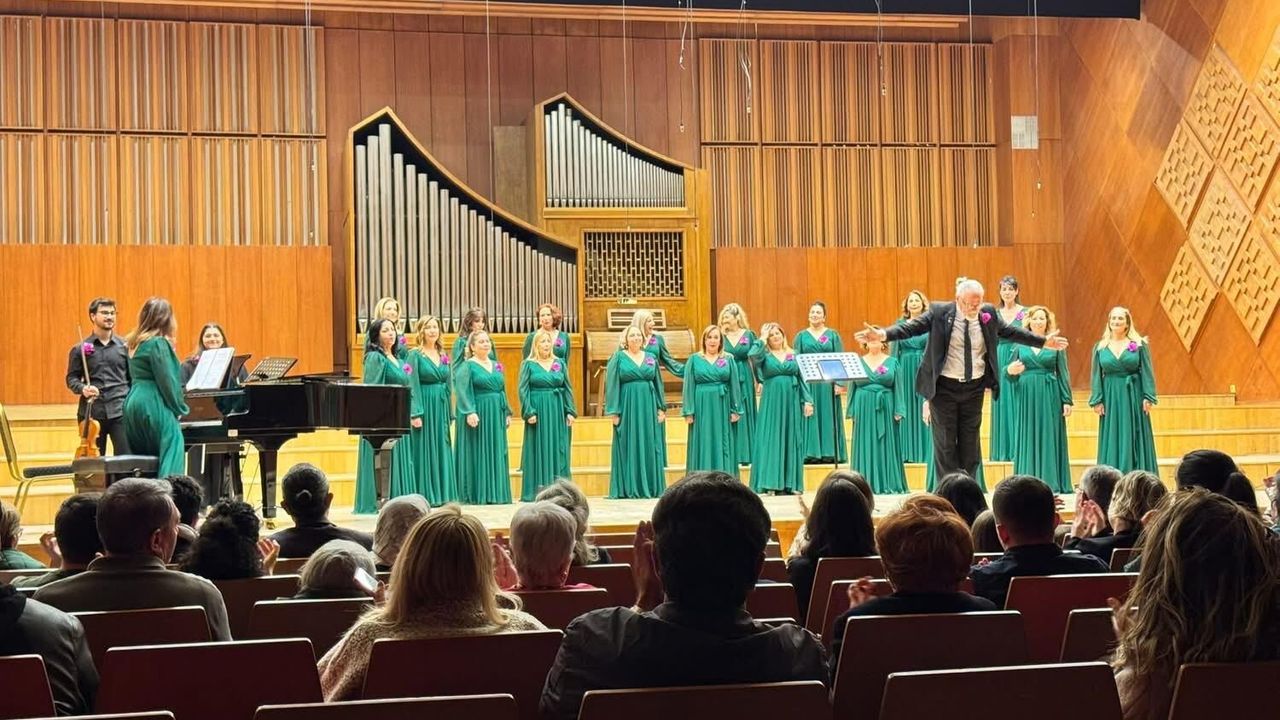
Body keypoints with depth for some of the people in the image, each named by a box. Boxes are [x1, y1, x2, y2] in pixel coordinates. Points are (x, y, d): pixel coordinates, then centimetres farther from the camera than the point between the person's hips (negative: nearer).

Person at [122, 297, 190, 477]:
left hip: (134, 404, 9)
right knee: (172, 460, -10)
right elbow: (167, 381, -14)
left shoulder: (135, 343, 15)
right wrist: (180, 409, -2)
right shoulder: (158, 343, -10)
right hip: (154, 408, -9)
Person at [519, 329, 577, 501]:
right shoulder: (528, 364, 1)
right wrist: (529, 412, -14)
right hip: (538, 411, -3)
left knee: (558, 450, 3)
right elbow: (523, 390, -4)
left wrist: (570, 411, 1)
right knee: (538, 451, -2)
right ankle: (536, 491, -1)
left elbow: (568, 388, 9)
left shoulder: (560, 363, 10)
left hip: (557, 411, 3)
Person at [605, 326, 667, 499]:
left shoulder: (651, 358, 11)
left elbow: (658, 384, 14)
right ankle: (628, 488, 0)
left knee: (649, 447, 3)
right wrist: (613, 411, -9)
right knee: (629, 447, -2)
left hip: (648, 407, 3)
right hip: (627, 406, -3)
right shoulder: (619, 358, 1)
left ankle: (650, 487, 8)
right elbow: (612, 385, -2)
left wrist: (661, 408, 6)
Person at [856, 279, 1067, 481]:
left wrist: (1043, 341, 11)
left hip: (974, 388, 3)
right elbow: (912, 327, -16)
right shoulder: (939, 312, -9)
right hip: (944, 387, -3)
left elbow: (1010, 332, 12)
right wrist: (883, 335, -31)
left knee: (970, 443, 10)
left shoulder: (988, 313, 1)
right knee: (945, 444, 1)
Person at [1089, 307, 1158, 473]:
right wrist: (1096, 400, -3)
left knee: (1134, 439, 1)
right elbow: (1096, 376, 5)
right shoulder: (1100, 347, 6)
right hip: (1110, 397, 2)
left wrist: (1148, 397, -9)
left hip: (1133, 396, -1)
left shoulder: (1139, 344, 1)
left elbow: (1146, 373, -1)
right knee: (1112, 440, 3)